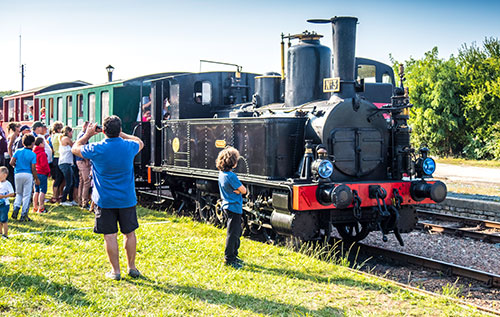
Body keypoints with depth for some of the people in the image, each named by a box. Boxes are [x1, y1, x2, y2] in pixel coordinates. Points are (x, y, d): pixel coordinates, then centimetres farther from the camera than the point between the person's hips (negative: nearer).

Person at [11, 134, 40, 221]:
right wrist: (37, 179, 1)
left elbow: (11, 162, -4)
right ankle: (24, 215, 5)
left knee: (18, 193, 21)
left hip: (18, 174, 3)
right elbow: (33, 168, -9)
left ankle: (16, 208, 0)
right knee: (26, 195, 4)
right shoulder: (33, 154, -5)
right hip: (28, 175, -3)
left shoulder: (18, 151, 3)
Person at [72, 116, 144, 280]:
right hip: (127, 199, 2)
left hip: (105, 200, -2)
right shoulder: (129, 146, -6)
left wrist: (88, 134, 17)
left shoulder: (96, 149, -13)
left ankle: (115, 271, 9)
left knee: (110, 235, 5)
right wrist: (121, 134, 18)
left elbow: (75, 148, 7)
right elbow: (140, 143, 20)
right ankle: (132, 267, 23)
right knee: (129, 233, 14)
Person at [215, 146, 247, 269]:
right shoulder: (230, 176, -22)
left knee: (236, 232, 19)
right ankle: (228, 259, 4)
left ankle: (233, 255, 28)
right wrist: (240, 189, 2)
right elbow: (243, 190, -16)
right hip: (234, 207, -10)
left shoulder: (221, 173, 7)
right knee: (232, 234, -2)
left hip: (229, 206, 10)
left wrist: (237, 190, -7)